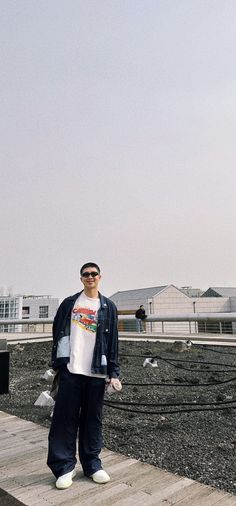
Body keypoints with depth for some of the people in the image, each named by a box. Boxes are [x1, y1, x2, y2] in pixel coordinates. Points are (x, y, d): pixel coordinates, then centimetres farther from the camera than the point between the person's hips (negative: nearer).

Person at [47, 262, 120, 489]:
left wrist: (113, 372, -1)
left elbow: (112, 341, 4)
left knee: (92, 419, 10)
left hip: (96, 371, 1)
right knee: (65, 417, 3)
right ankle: (64, 466, 16)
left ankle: (92, 464, 25)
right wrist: (57, 363, 6)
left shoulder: (108, 307, 5)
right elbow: (57, 332, 9)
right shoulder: (69, 303, 6)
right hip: (70, 369, 0)